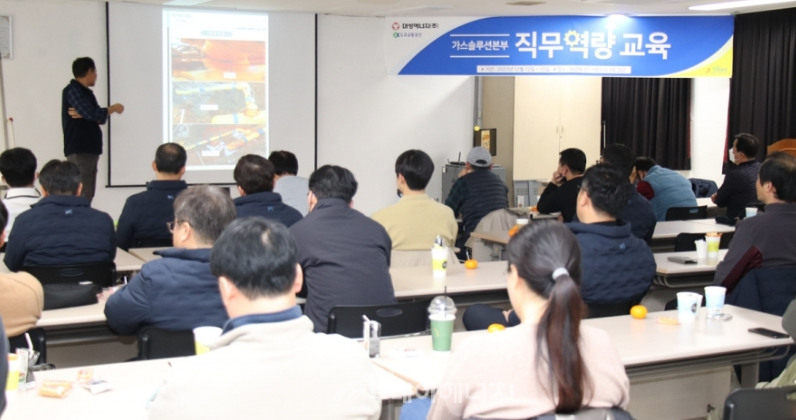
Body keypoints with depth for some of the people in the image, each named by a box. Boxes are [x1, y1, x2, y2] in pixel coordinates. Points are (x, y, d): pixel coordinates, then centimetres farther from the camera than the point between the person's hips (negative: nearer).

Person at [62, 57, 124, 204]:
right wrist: (113, 108, -6)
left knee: (88, 194, 7)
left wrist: (84, 115, -12)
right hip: (78, 151, -9)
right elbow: (92, 114, -21)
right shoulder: (72, 91, -9)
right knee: (82, 195, -14)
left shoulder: (86, 92, 19)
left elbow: (100, 118, 9)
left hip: (90, 150, 9)